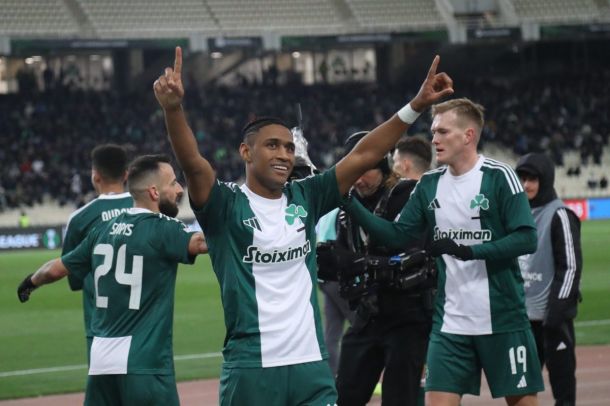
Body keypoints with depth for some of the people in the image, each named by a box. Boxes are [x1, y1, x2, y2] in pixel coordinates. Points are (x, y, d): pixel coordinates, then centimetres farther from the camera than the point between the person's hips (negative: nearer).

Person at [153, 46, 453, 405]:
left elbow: (365, 155, 6)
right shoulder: (227, 205, -4)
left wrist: (417, 106, -2)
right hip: (250, 369, -4)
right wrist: (173, 109, -39)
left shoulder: (305, 198, 9)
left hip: (310, 364, 4)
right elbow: (193, 163, -21)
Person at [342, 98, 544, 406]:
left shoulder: (499, 177, -8)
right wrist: (349, 203, -2)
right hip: (450, 321, 4)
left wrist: (469, 251, -22)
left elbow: (526, 239, -15)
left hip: (502, 319, -4)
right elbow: (396, 236, 7)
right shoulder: (430, 184, 8)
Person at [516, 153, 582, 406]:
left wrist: (558, 308, -18)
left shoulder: (559, 215, -8)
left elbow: (571, 266, -12)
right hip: (524, 313, 7)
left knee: (561, 373, -4)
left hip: (553, 312, -7)